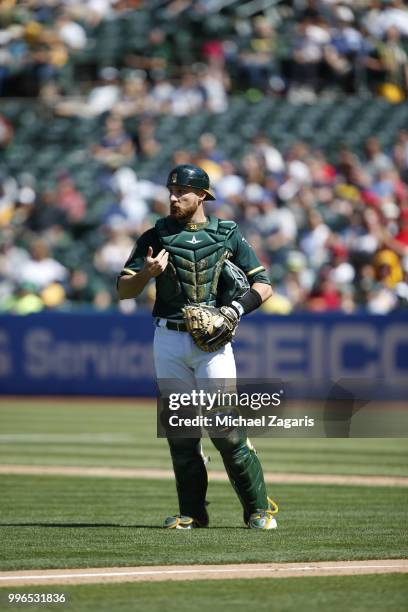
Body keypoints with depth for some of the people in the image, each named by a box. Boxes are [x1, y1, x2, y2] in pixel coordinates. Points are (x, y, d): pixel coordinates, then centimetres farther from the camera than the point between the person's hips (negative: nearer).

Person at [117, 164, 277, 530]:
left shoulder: (227, 236, 5)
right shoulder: (157, 236, 8)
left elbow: (264, 285, 5)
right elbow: (124, 290, 5)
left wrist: (236, 309, -13)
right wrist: (148, 273, -15)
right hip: (169, 339, 2)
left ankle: (259, 509, -3)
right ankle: (192, 512, 10)